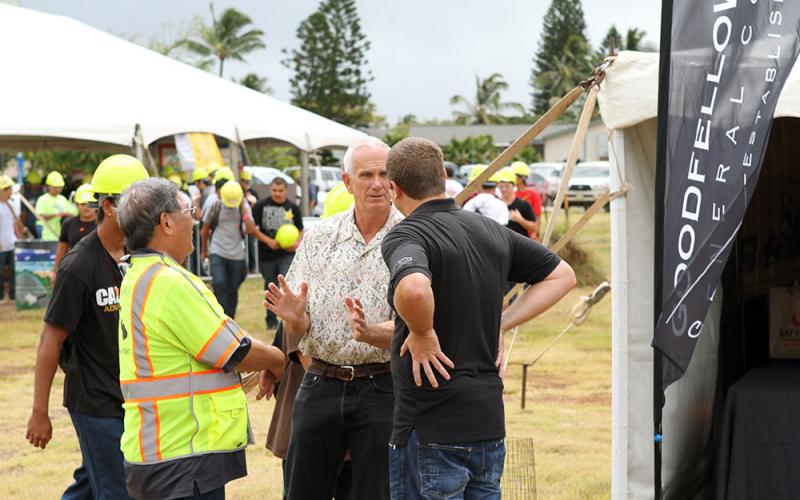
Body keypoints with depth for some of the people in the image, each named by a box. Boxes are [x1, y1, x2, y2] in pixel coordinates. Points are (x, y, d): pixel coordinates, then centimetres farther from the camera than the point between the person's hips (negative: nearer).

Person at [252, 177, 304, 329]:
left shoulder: (293, 208, 3)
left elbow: (301, 230, 11)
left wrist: (297, 243, -10)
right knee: (270, 288, 13)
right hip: (267, 255, 1)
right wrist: (268, 241, -13)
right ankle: (271, 320, 28)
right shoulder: (261, 206, -2)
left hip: (287, 254, -1)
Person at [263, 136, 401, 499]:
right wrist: (294, 317, -16)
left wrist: (369, 332, -29)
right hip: (320, 384, 3)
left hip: (382, 387, -3)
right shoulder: (318, 237, 6)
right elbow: (298, 329, 7)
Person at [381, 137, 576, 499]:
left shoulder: (405, 236, -14)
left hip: (431, 431, -7)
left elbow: (413, 289, -37)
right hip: (490, 422, 7)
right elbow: (562, 275, 19)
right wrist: (500, 324, 11)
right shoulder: (490, 231, 9)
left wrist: (423, 335, -17)